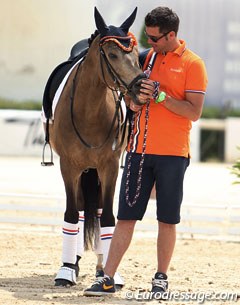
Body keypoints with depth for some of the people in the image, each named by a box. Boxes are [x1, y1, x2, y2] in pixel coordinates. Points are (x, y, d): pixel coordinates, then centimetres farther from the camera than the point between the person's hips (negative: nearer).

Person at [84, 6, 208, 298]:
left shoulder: (192, 64, -5)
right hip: (139, 150, 4)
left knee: (167, 219, 4)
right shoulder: (147, 56, 12)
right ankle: (107, 279, 2)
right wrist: (135, 100, -3)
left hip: (172, 153, -4)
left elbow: (194, 112, -12)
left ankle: (161, 277, 16)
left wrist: (160, 96, -19)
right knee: (125, 216, 2)